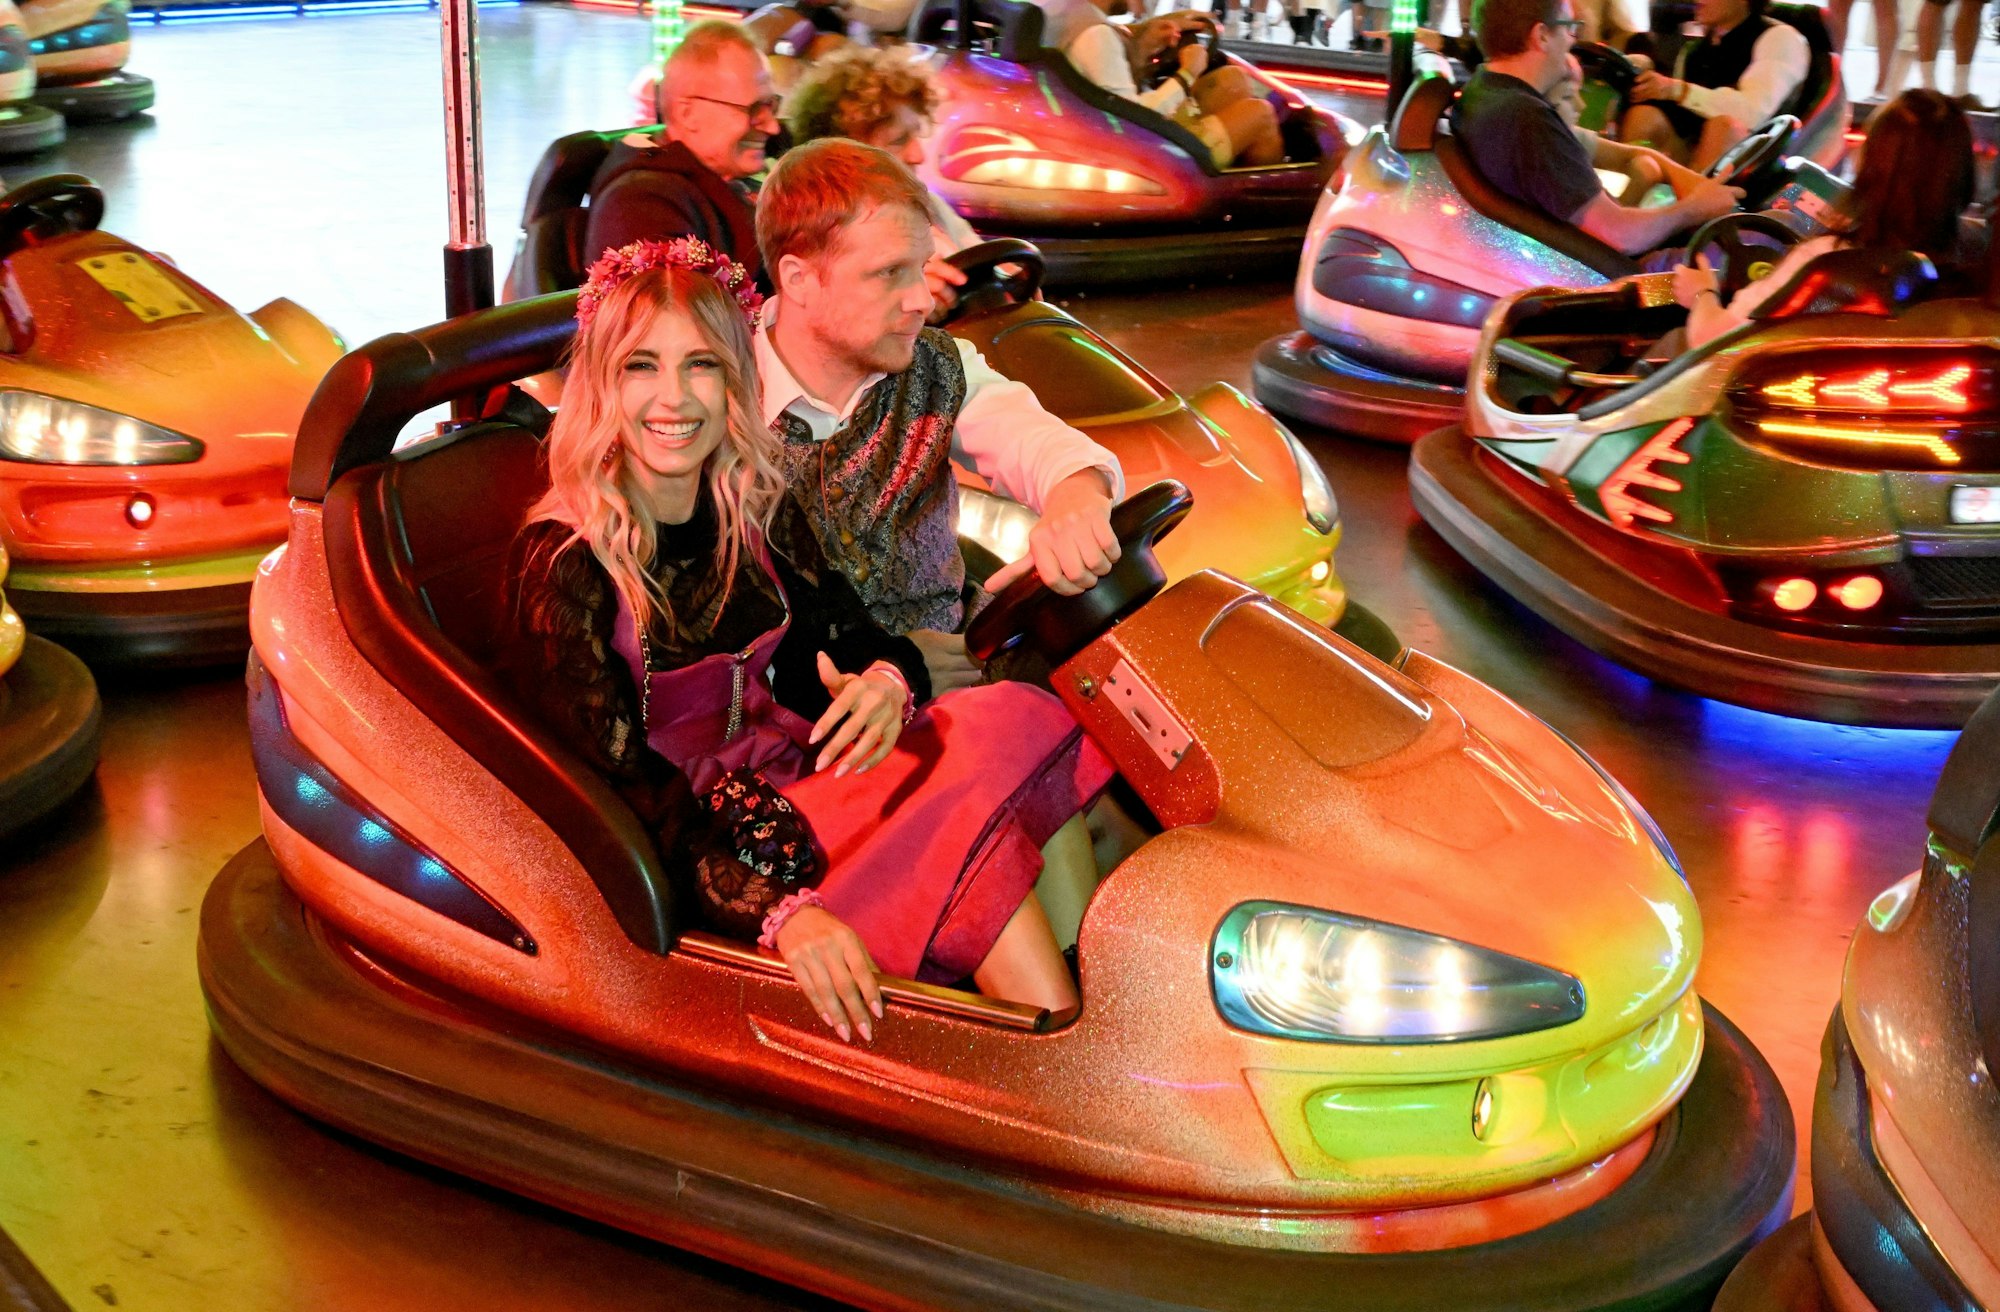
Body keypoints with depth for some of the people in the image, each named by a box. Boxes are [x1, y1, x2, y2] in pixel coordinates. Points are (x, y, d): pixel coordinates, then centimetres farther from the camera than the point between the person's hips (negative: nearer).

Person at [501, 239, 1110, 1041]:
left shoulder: (754, 504, 6)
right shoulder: (564, 563, -14)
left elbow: (851, 639, 9)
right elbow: (619, 787, -19)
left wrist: (886, 683, -19)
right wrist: (778, 911, -34)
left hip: (799, 779, 6)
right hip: (700, 863, -6)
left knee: (1017, 722, -18)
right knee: (981, 819, -25)